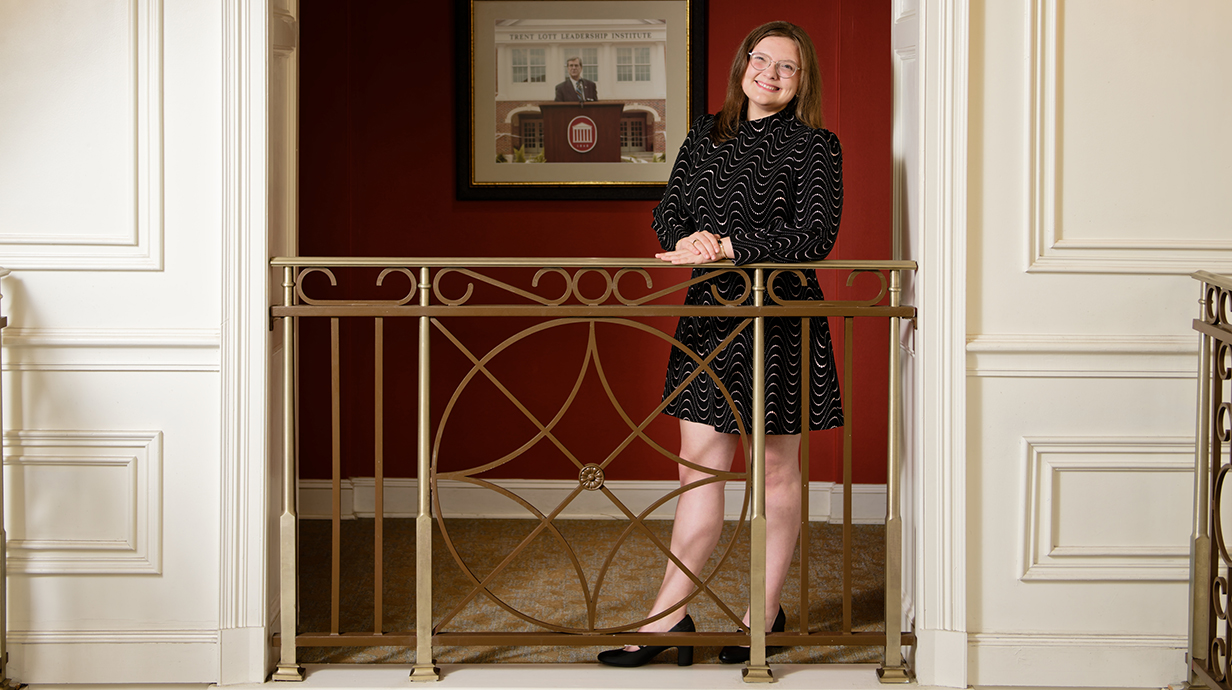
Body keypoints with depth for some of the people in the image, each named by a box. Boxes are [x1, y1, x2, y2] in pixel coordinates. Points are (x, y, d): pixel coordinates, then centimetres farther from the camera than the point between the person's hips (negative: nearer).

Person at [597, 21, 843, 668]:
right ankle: (670, 615, 6)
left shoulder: (813, 147, -5)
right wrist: (688, 239, -13)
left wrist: (726, 245, -20)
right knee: (698, 465, 4)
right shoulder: (706, 134, 12)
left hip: (779, 320, -5)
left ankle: (766, 615, 17)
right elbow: (668, 210, 10)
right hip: (710, 314, 5)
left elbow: (813, 237, -15)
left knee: (776, 470, 6)